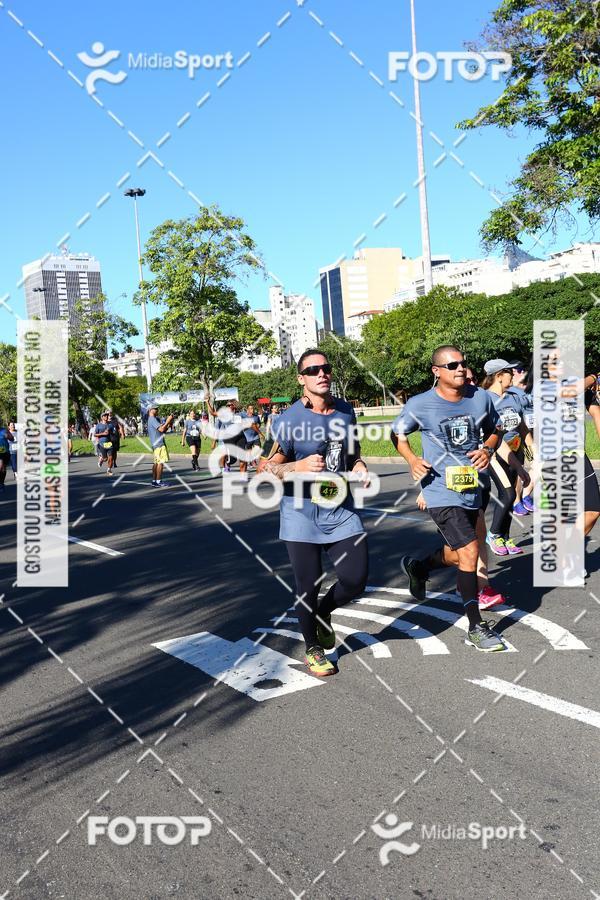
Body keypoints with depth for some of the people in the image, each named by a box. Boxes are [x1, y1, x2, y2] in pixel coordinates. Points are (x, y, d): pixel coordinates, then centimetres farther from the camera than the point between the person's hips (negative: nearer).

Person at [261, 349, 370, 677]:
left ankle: (324, 611, 35)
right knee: (308, 587, 4)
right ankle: (312, 649, 30)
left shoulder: (345, 410, 4)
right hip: (302, 515, -4)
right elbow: (265, 468, -11)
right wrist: (300, 466, -28)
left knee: (355, 580, 1)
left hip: (341, 510, 5)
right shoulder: (288, 421, -14)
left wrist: (360, 467, -2)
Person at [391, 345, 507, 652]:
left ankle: (417, 567, 50)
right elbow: (397, 433, 5)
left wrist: (488, 449, -7)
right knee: (469, 551, -15)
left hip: (472, 490, 6)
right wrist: (412, 460, -12)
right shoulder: (419, 405, -11)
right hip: (441, 492, -5)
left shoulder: (481, 398, -2)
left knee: (458, 554, 18)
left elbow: (494, 429, 14)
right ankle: (476, 627, -1)